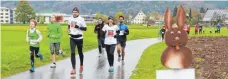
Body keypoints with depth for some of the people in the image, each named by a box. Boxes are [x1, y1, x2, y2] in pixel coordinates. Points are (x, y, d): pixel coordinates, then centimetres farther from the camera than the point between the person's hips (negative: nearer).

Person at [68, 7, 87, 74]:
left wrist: (78, 27, -23)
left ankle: (81, 65, 39)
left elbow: (85, 28, -10)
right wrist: (69, 30, 4)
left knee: (80, 53, 13)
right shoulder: (70, 19, 5)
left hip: (79, 38, -3)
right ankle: (73, 69, -6)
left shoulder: (81, 19, -10)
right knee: (72, 53, -6)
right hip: (72, 38, 3)